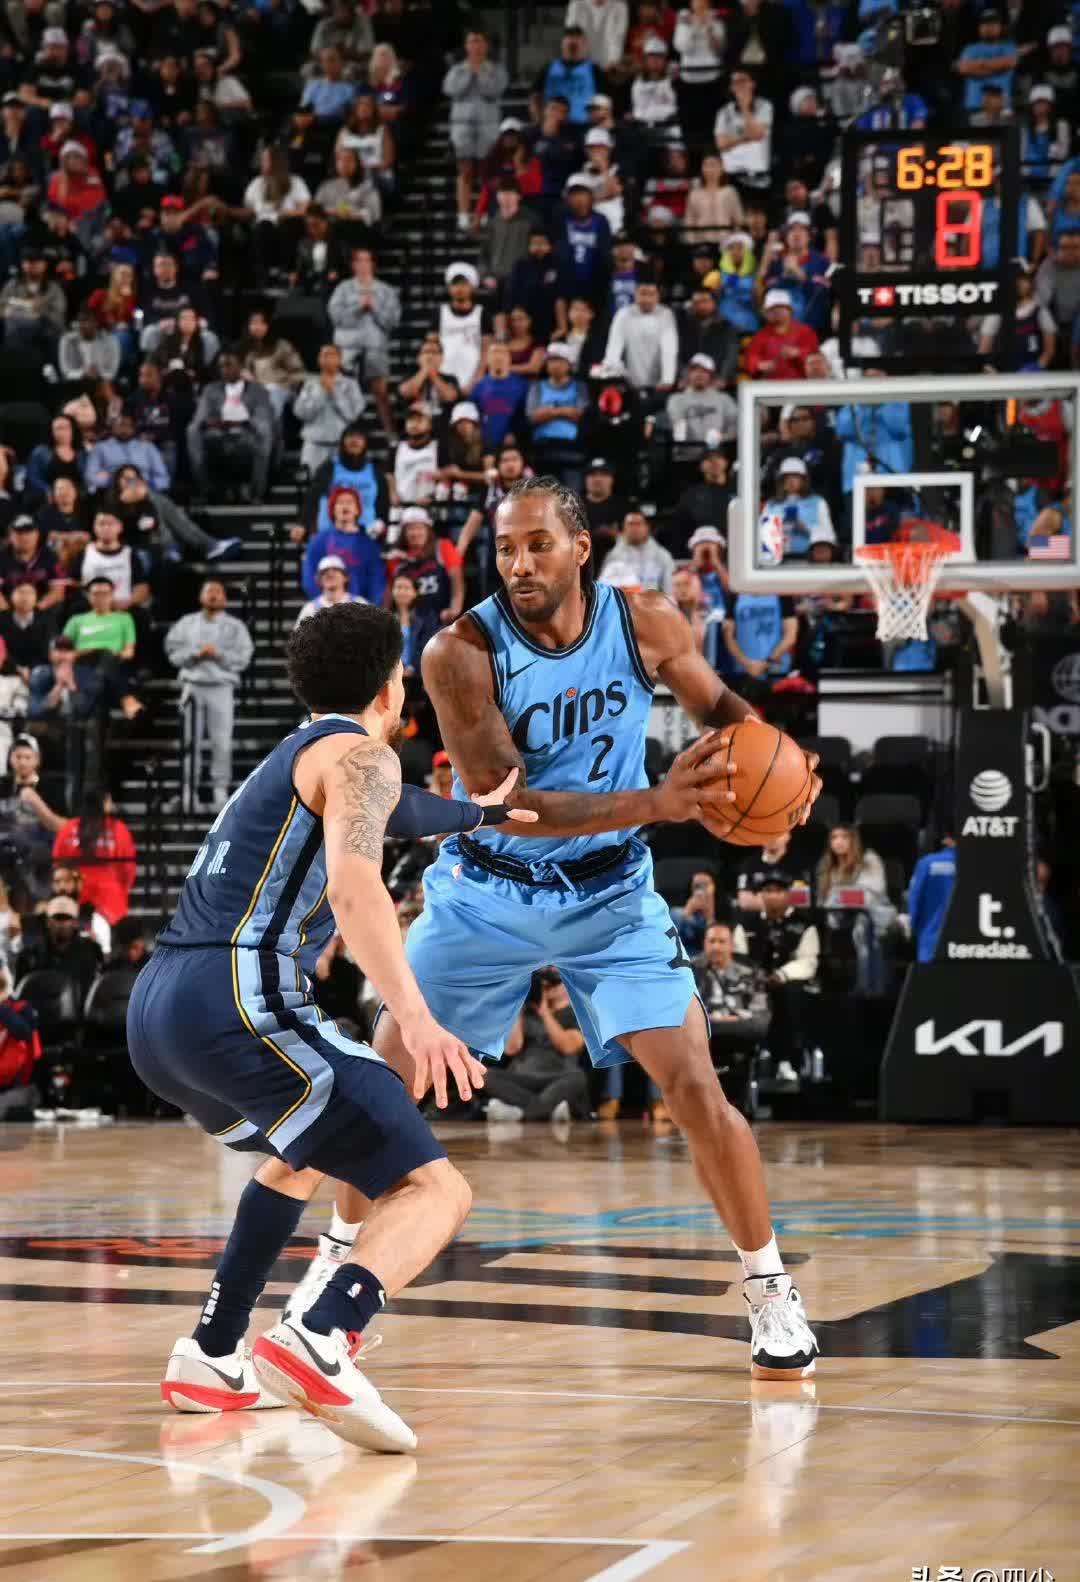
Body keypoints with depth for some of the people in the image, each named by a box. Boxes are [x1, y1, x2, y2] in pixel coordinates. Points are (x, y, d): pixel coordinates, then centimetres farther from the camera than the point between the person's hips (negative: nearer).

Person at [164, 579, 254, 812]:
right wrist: (196, 654, -10)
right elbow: (174, 653, 5)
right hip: (193, 685, 1)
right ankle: (190, 788, 4)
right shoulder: (186, 623, 13)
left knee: (222, 742, -7)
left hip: (221, 687, -1)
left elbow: (242, 659, -1)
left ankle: (220, 790, -4)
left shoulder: (235, 626, 7)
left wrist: (218, 654, -12)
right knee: (192, 740, 0)